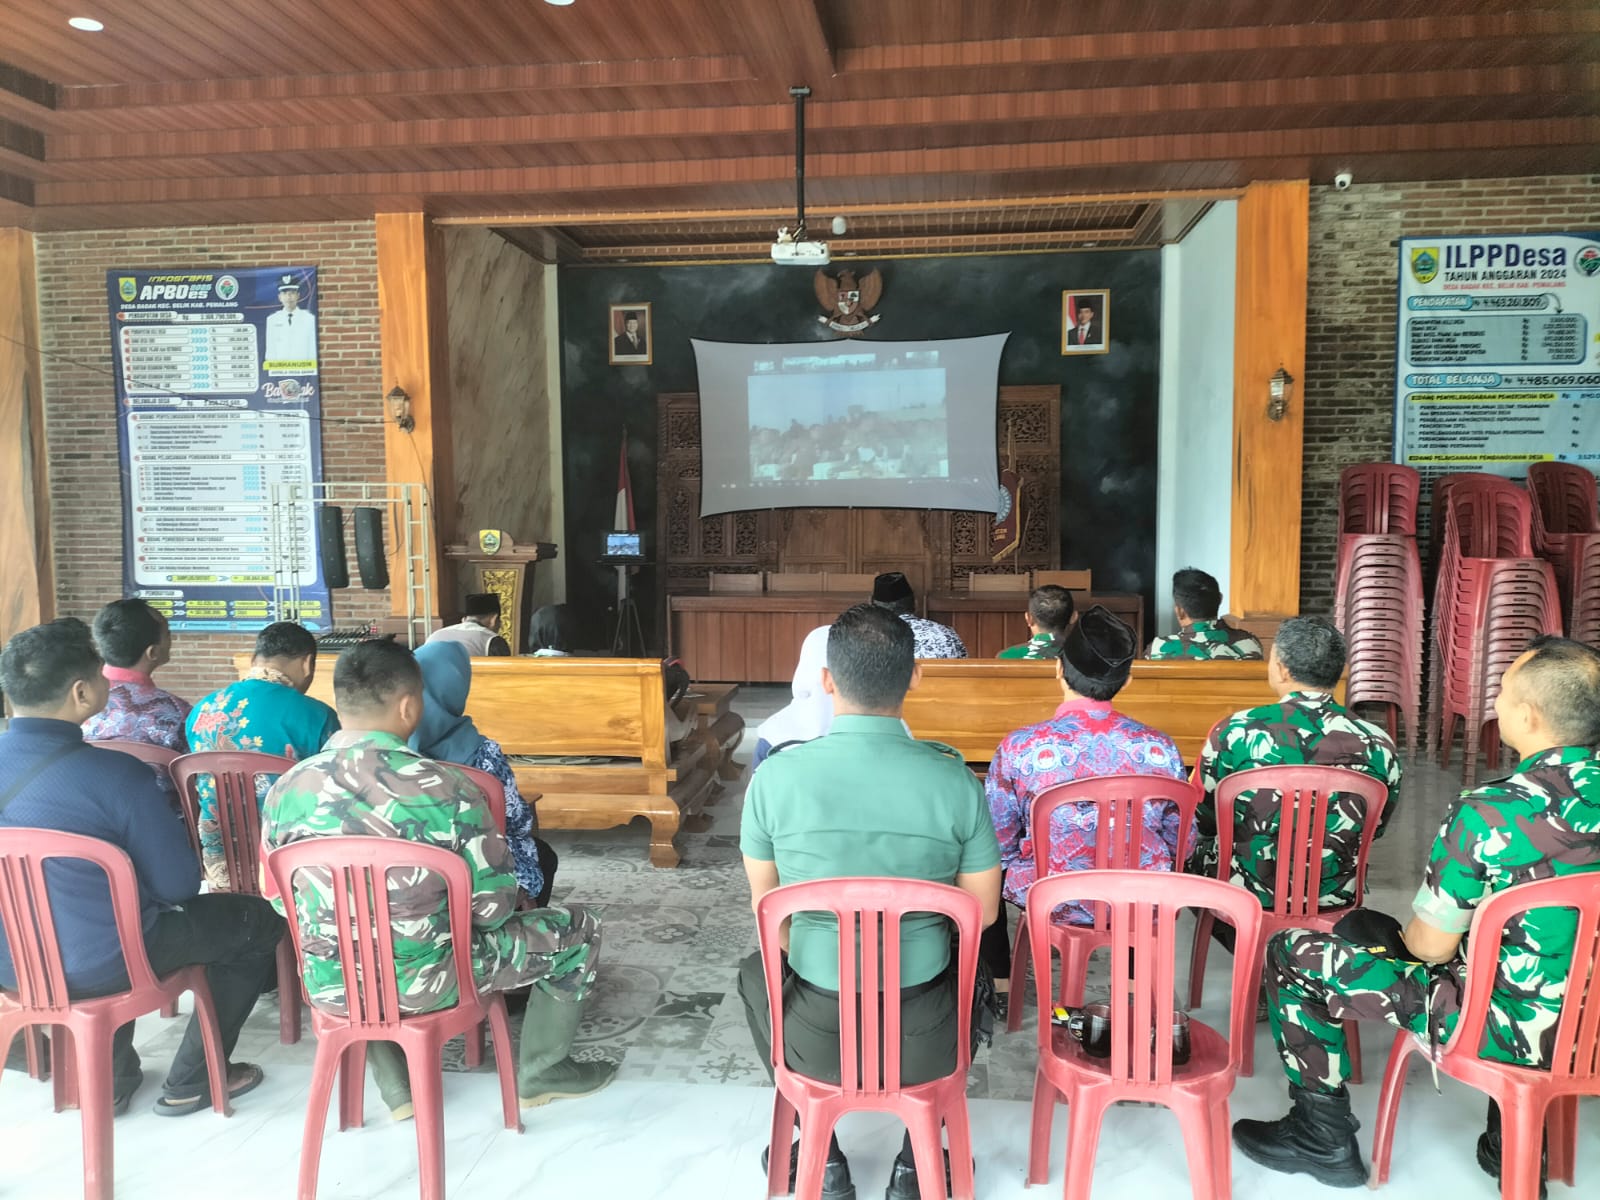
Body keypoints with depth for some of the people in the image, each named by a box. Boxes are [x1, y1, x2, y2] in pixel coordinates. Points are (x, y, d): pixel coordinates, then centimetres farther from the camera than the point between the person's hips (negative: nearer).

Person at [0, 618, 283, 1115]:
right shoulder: (116, 773, -24)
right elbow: (179, 886, -16)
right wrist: (178, 833, 5)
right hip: (97, 967, -7)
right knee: (257, 920, 12)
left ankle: (112, 1077, 37)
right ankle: (191, 1082, 20)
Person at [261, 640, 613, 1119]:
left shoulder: (285, 790, -8)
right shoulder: (445, 787, -20)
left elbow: (282, 902, 6)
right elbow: (493, 909, -12)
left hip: (329, 987, 5)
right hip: (427, 983, -4)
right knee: (578, 928, 15)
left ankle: (396, 1086, 36)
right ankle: (539, 1072, 31)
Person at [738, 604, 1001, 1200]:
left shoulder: (776, 774, -15)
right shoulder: (955, 780, -14)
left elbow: (764, 905, 0)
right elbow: (983, 912, -2)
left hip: (816, 1036, 0)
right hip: (924, 1039, 1)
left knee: (756, 971, 34)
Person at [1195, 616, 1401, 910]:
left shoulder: (1236, 732, -18)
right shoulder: (1379, 745, -12)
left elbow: (1201, 821, -5)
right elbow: (1375, 829, 4)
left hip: (1241, 895, -3)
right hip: (1335, 898, 3)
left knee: (1194, 843, 27)